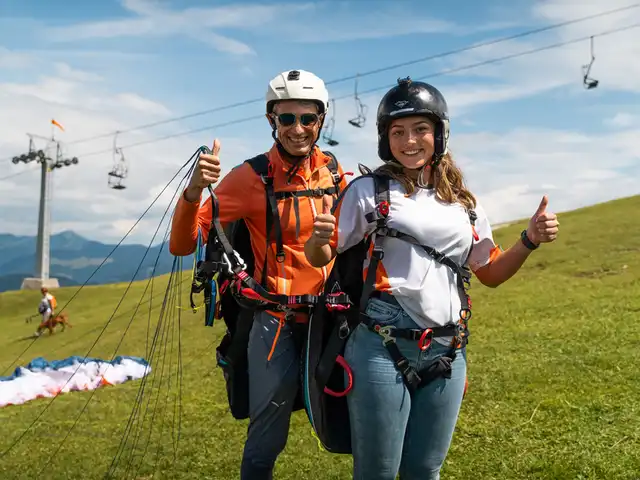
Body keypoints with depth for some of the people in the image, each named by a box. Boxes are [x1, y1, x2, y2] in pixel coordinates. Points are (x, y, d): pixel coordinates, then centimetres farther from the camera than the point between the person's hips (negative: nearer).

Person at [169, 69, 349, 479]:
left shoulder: (334, 172, 0)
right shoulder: (252, 178, -12)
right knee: (265, 446, 4)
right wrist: (195, 190, -33)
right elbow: (182, 245, -17)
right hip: (278, 322, -4)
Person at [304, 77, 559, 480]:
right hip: (381, 347, -4)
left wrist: (530, 240, 2)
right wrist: (318, 239, -22)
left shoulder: (463, 201, 10)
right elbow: (321, 258, 1)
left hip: (447, 351, 4)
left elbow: (490, 273, 18)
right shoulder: (368, 190, -1)